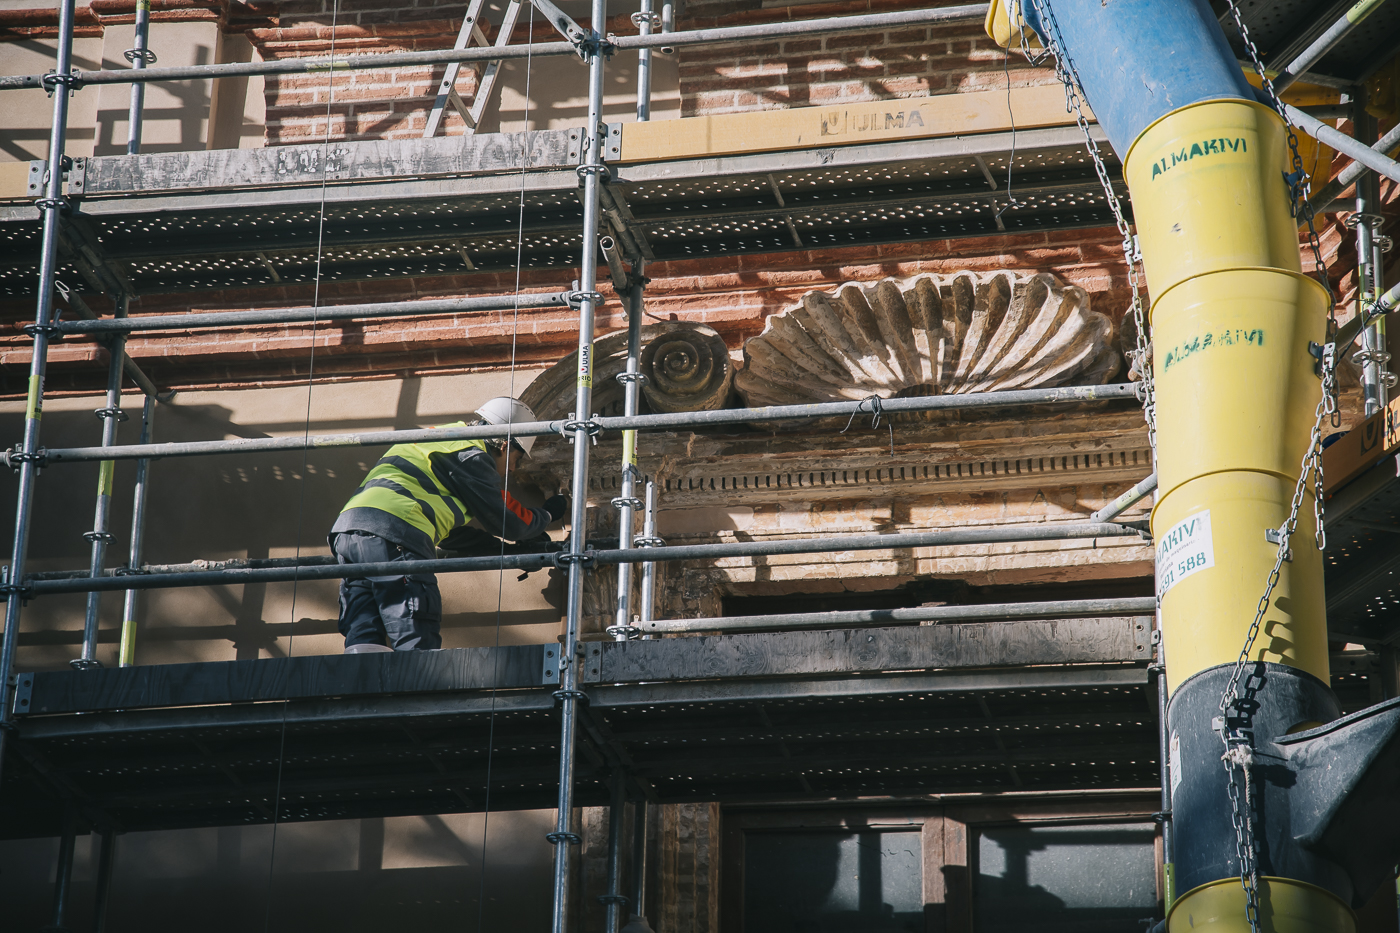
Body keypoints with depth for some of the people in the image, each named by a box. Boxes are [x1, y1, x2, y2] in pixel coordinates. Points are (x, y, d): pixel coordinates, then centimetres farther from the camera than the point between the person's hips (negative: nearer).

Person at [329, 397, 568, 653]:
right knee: (417, 648, -13)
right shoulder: (471, 456, 2)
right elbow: (503, 523, 8)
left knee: (364, 641, -1)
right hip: (391, 531, -9)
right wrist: (547, 515, 25)